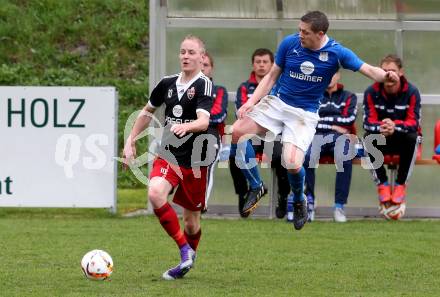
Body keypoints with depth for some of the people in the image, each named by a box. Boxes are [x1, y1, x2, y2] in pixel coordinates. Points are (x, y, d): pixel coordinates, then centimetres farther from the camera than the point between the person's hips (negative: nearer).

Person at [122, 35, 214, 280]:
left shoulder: (204, 85, -10)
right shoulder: (168, 83, 7)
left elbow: (204, 121, -25)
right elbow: (147, 112, 23)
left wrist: (186, 126, -45)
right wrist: (131, 140, 19)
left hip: (195, 160, -4)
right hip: (168, 155, 4)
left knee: (191, 220, 4)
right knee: (155, 193, -25)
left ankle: (189, 256, 32)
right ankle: (185, 251, -16)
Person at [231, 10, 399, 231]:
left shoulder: (336, 53, -9)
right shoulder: (289, 43, -5)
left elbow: (368, 70, -12)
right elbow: (272, 76, 5)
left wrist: (385, 75, -35)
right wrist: (250, 102, -4)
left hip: (305, 113, -3)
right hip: (277, 103, 3)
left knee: (293, 164, -22)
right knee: (237, 132, -18)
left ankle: (299, 201, 14)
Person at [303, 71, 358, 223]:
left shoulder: (348, 97, 21)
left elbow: (349, 119, 3)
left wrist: (322, 120, 3)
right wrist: (333, 125, 0)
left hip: (340, 137, -1)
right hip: (316, 136, 1)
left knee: (344, 158, -37)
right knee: (305, 156, -36)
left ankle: (339, 206, -34)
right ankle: (308, 201, -27)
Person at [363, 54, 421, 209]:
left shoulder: (412, 92, -12)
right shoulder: (371, 92, -9)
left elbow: (414, 123, -20)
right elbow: (368, 122, -16)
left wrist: (395, 126, -42)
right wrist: (380, 128, -40)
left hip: (402, 140, -1)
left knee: (412, 137, -35)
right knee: (368, 136, -31)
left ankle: (400, 185, -19)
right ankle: (382, 184, -19)